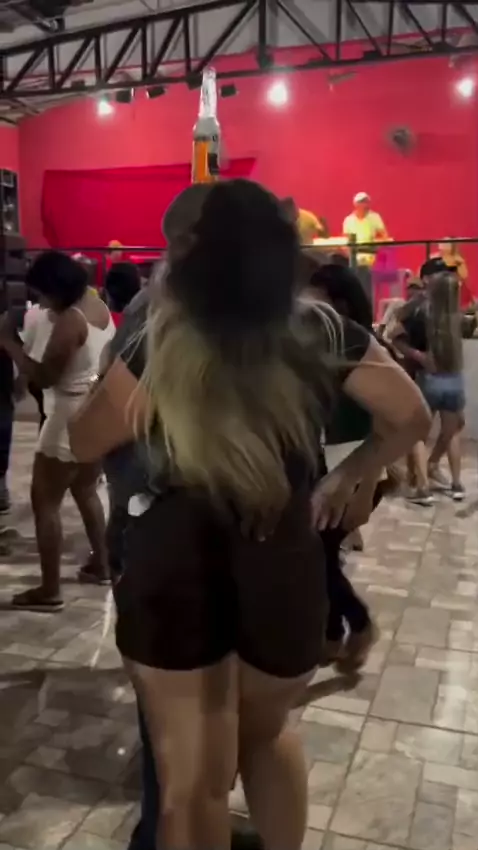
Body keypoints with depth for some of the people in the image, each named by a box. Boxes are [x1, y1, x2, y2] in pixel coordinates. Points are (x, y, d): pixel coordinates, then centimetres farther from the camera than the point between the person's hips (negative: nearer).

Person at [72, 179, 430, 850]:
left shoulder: (158, 334, -5)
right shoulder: (322, 331, -2)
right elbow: (413, 418, 7)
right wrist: (345, 479, 18)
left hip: (174, 568, -1)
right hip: (284, 568, 2)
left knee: (189, 778, 19)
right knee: (267, 734, 31)